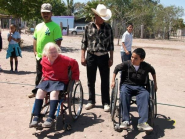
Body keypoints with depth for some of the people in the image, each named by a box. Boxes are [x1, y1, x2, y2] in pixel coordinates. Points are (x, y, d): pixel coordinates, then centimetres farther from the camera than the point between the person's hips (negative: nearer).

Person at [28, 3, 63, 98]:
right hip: (39, 56, 7)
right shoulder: (38, 26, 12)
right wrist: (35, 51, 9)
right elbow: (35, 39, 18)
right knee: (38, 75, 19)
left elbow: (58, 41, -14)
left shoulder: (55, 26, -10)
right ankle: (36, 92, 33)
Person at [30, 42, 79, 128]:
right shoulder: (44, 60, 4)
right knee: (40, 91, -26)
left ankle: (50, 117, -37)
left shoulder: (63, 59, -12)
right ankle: (36, 117, -25)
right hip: (47, 80, 4)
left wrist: (75, 77, -2)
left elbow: (74, 63, -4)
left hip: (60, 81, -4)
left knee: (54, 92, -36)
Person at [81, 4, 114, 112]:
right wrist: (83, 57, -2)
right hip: (91, 56, 1)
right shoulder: (88, 27, 2)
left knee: (105, 81, 3)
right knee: (91, 81, 9)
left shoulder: (108, 28, 1)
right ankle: (91, 101, 24)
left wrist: (111, 58, -1)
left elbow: (111, 44, 4)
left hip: (104, 57, 0)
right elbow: (84, 42, 4)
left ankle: (106, 103, 14)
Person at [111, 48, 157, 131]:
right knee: (123, 93, -37)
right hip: (127, 85, 0)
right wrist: (113, 81, 7)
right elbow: (117, 68, 11)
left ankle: (142, 122, -40)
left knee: (145, 94, -34)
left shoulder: (146, 66, -3)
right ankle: (125, 120, -37)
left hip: (139, 87, 1)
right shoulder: (127, 64, -5)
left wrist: (155, 83, 22)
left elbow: (153, 71, 19)